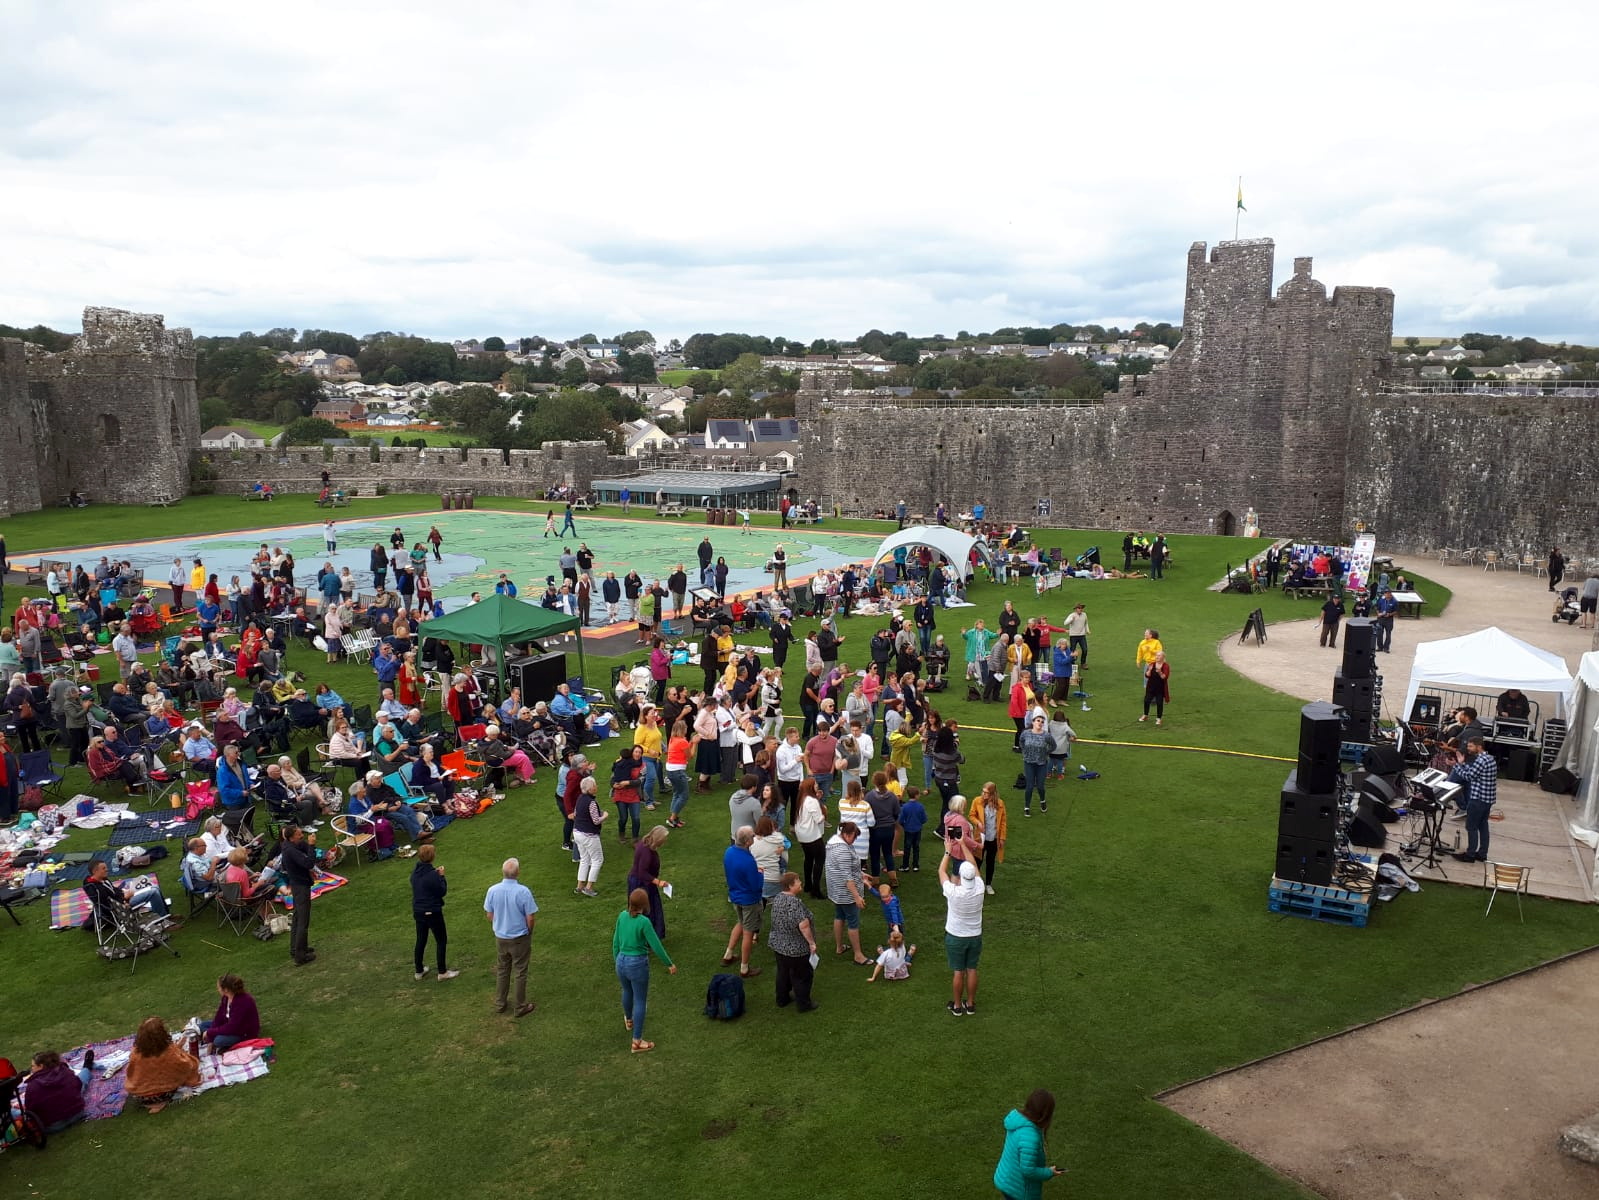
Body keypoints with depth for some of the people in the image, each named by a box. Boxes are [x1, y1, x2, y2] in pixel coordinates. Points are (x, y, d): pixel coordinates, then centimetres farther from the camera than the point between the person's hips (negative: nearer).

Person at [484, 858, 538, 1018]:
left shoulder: (492, 890, -13)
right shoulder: (523, 891, -24)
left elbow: (489, 915, -1)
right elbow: (530, 918, -17)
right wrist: (529, 932, 4)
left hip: (500, 938, 4)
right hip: (520, 938, -3)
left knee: (502, 971, 21)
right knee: (520, 973, 11)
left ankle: (500, 1003, 33)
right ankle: (520, 1007, 21)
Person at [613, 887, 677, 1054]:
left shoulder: (622, 915, -5)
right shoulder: (644, 922, -22)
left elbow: (616, 942, 5)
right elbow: (656, 946, -17)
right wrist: (670, 964, -3)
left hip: (622, 962, 6)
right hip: (638, 965, -6)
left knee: (627, 991, 32)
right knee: (640, 1001, 9)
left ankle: (629, 1020, 58)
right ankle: (637, 1042, 16)